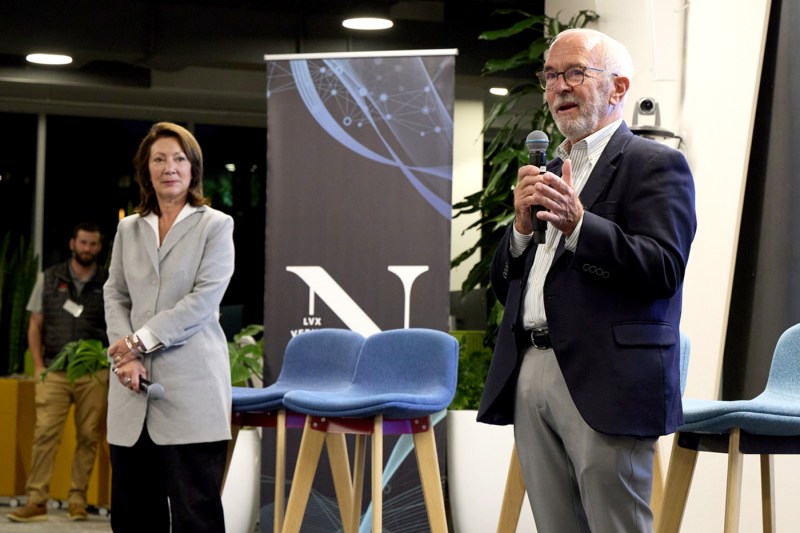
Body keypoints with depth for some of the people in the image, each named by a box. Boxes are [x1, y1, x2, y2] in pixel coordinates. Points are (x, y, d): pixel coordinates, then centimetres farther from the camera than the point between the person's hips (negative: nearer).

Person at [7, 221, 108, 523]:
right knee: (45, 433, -9)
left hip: (94, 374, 0)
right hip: (54, 371, 0)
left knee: (88, 437, -1)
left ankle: (77, 501, 6)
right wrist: (38, 365, 1)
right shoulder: (49, 279, 10)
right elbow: (35, 326, 10)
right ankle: (36, 501, -9)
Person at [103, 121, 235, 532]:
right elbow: (115, 295, 11)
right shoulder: (128, 228, 16)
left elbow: (204, 299, -8)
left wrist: (140, 340, -10)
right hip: (135, 389, 5)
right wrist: (125, 356, -6)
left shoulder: (215, 225, 2)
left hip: (191, 386, -4)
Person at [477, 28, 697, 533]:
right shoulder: (547, 171, 21)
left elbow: (664, 269, -14)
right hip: (530, 379, 7)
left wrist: (577, 223, -23)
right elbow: (504, 283, 18)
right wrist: (523, 224, -1)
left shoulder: (655, 164, -1)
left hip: (602, 384, -7)